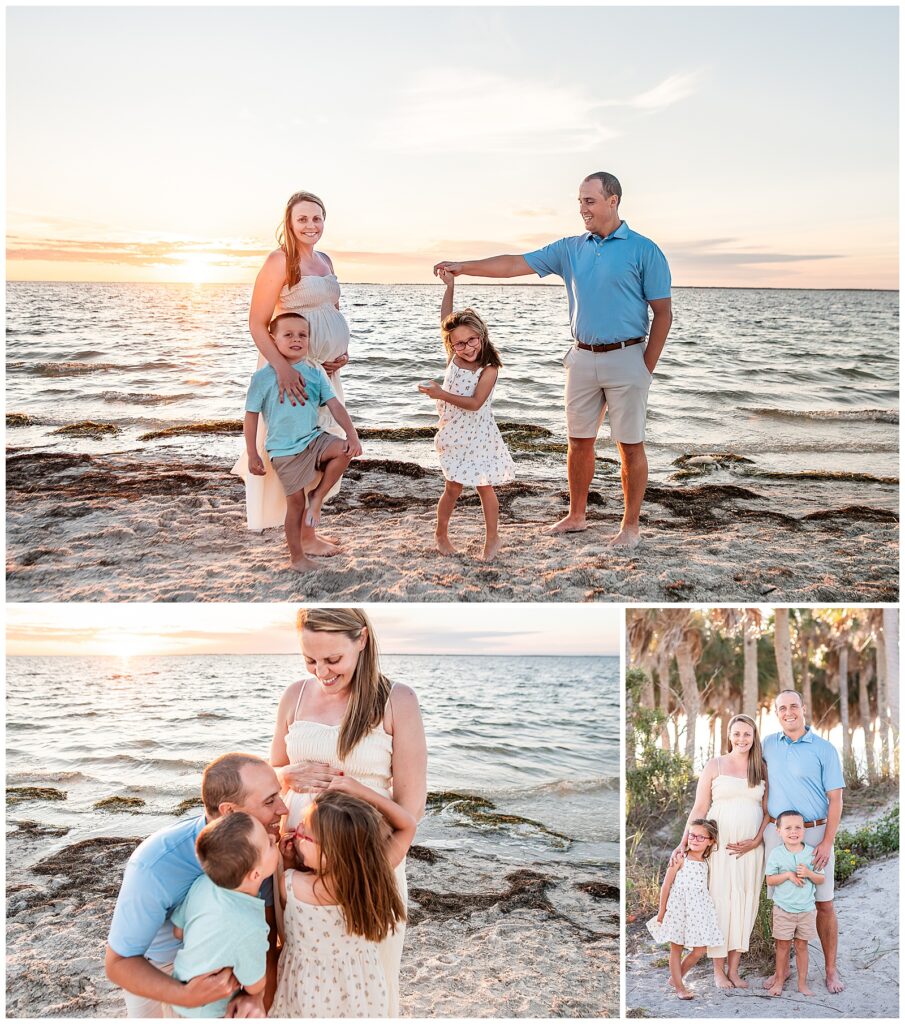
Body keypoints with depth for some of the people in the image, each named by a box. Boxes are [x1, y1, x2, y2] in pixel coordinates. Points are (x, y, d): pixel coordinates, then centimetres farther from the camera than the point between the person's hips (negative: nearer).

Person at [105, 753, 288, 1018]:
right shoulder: (154, 866, -40)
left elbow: (266, 926, -20)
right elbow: (119, 963, -30)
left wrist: (257, 996, -36)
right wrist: (187, 996, -44)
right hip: (151, 964, -3)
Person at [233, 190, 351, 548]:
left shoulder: (324, 260, 12)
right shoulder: (280, 260, -12)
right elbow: (257, 323, -16)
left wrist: (343, 351, 6)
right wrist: (282, 367, -28)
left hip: (324, 367, 8)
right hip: (293, 368, -8)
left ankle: (307, 528, 26)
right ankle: (302, 537, 6)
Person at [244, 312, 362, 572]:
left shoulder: (315, 373, 5)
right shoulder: (263, 377, -5)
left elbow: (335, 405, 2)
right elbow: (251, 416, -1)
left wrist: (352, 435, -12)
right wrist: (253, 456, -3)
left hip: (314, 439, 4)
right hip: (284, 450, -3)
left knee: (344, 450, -24)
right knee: (296, 502, -1)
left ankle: (317, 497, -4)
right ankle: (297, 556, 16)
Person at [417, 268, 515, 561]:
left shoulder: (489, 368, -15)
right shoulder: (453, 358, -3)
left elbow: (475, 403, -22)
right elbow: (446, 321, -1)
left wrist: (441, 394, -26)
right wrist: (450, 287, -5)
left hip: (479, 435, -3)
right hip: (454, 435, 3)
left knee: (485, 487, 4)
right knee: (453, 488, 6)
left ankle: (492, 537, 19)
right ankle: (441, 534, 23)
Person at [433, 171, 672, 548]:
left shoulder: (643, 251, -4)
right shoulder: (571, 248, 10)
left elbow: (663, 312, -4)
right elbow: (516, 264, 6)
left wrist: (646, 368, -7)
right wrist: (463, 267, -4)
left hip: (625, 358, -5)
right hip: (582, 358, 5)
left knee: (630, 445, 1)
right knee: (579, 441, 11)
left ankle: (630, 526, 10)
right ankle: (576, 516, 24)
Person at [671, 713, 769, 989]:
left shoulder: (761, 770, 10)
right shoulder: (715, 765, 2)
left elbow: (768, 811, 10)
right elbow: (700, 808, 1)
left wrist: (755, 841, -5)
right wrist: (684, 842, -6)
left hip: (750, 847, 3)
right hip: (719, 844, -3)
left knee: (744, 902, 5)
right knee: (719, 902, -2)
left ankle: (734, 969, 15)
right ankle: (718, 970, 8)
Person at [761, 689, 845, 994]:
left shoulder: (824, 750, -3)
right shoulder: (768, 744, 6)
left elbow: (835, 800, -5)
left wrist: (827, 842, -14)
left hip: (815, 834, -2)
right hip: (776, 833, 3)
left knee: (824, 903, 1)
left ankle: (831, 969, 13)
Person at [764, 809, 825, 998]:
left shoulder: (811, 853, -4)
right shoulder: (776, 853, -7)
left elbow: (821, 880, 1)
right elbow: (770, 880, -6)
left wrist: (808, 874, -19)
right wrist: (788, 875, -20)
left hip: (807, 908, 1)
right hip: (783, 908, -1)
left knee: (801, 945, 10)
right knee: (783, 945, 8)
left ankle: (802, 982, 21)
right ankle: (779, 980, 21)